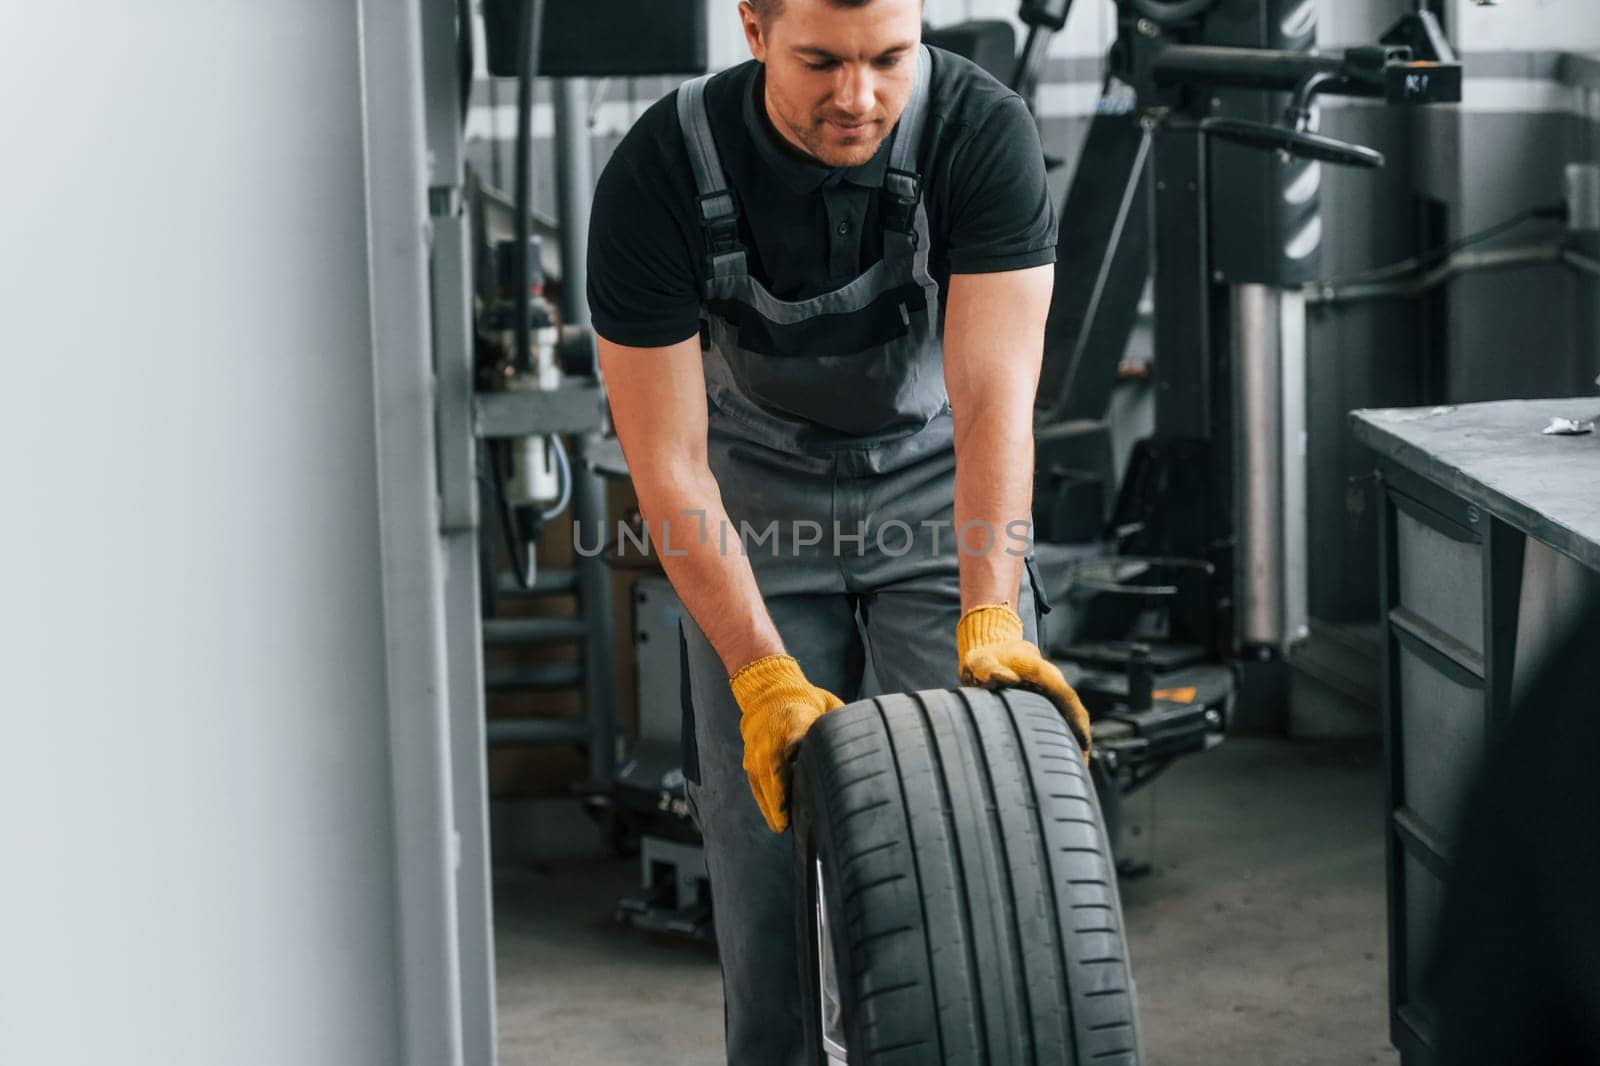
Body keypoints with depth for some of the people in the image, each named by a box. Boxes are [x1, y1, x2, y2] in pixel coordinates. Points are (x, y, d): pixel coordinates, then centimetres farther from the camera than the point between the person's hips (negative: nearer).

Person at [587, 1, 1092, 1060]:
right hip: (760, 494, 0)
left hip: (940, 482, 0)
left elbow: (994, 399, -32)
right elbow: (668, 458, -24)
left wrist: (989, 622, -45)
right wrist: (764, 676, -32)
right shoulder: (659, 176, -26)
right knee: (764, 834, -5)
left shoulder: (984, 131, -26)